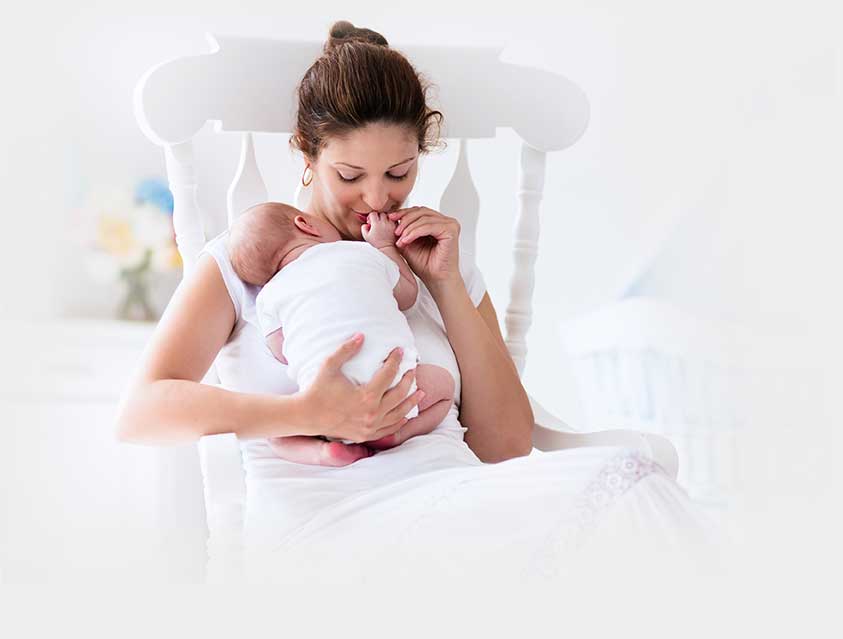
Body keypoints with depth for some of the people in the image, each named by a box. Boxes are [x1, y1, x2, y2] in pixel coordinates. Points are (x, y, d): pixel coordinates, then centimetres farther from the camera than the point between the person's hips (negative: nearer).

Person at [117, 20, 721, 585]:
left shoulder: (448, 265, 23)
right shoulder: (244, 260, 14)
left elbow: (508, 446, 13)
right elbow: (143, 412, -2)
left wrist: (447, 284, 8)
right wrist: (308, 414, -16)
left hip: (451, 497, 5)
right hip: (318, 524, -5)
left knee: (626, 478, -30)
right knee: (621, 484, -30)